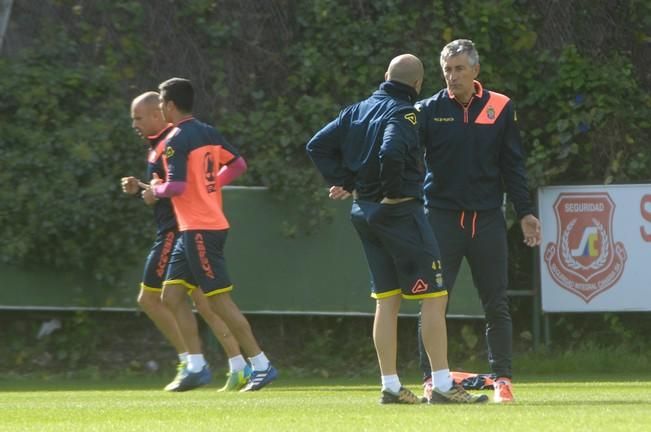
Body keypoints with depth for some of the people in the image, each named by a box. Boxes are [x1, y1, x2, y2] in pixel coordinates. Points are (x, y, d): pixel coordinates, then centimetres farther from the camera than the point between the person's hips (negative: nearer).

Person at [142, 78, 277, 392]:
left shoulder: (176, 141, -14)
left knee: (219, 300, -8)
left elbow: (176, 186, -23)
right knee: (171, 296, 9)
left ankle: (261, 366, -7)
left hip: (199, 230, -9)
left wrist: (154, 191, -3)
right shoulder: (209, 134, 12)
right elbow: (238, 164, 20)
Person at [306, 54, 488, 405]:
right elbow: (391, 153, -30)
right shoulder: (405, 113, -12)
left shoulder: (357, 111, 12)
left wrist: (344, 183, 9)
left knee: (387, 300, 12)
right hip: (400, 211, -8)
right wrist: (392, 191, -15)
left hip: (363, 211, 8)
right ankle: (441, 385, -8)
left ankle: (390, 386, 11)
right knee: (434, 297, -4)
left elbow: (318, 145, 11)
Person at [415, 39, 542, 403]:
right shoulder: (429, 111, 1)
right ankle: (432, 380, 3)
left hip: (487, 219, 1)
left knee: (497, 305, 4)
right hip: (442, 219, -1)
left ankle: (503, 379, 10)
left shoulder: (500, 108, 4)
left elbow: (513, 164, 8)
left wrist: (525, 212, 4)